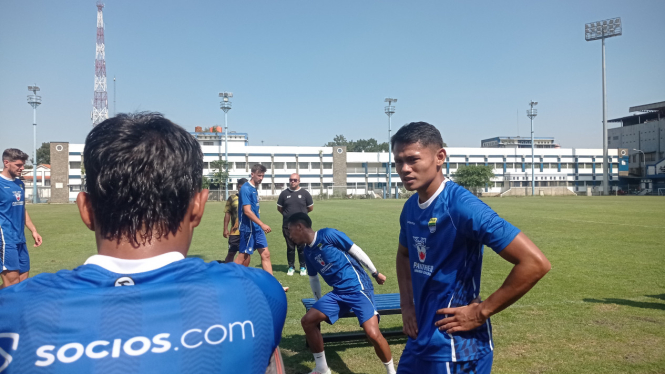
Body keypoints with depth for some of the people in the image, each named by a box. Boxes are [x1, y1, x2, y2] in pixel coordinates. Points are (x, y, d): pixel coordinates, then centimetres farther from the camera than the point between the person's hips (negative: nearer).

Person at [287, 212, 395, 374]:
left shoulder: (328, 234, -12)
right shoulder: (307, 251, 11)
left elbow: (355, 250, -8)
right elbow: (313, 278, 25)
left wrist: (375, 273, -3)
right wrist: (319, 302, 33)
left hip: (358, 288, -8)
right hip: (338, 293, 8)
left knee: (373, 334, -23)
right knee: (307, 321, -2)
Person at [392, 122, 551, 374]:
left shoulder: (462, 206, -22)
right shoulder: (410, 208, 1)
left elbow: (535, 262, -24)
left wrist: (481, 312, -18)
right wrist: (407, 304, 8)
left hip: (456, 351, -7)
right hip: (418, 342, 7)